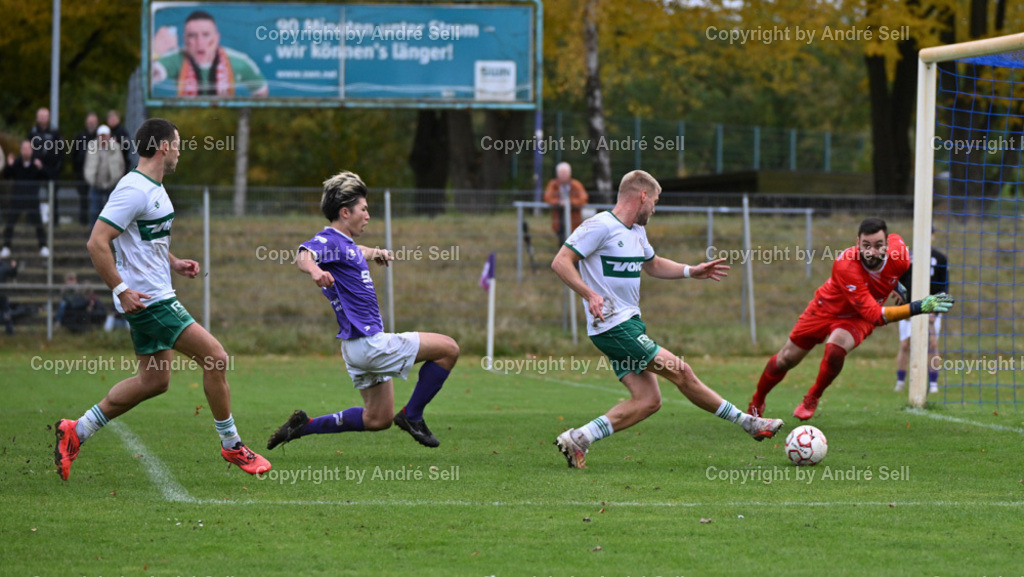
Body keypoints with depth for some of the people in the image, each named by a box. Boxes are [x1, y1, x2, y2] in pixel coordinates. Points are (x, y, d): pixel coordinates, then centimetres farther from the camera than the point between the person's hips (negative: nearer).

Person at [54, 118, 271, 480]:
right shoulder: (134, 190, -18)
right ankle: (231, 445, 2)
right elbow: (97, 243, -22)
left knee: (154, 381, 15)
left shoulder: (154, 188, 14)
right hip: (148, 300, -11)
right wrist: (121, 290, -24)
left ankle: (77, 431, 21)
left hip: (158, 298, 11)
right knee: (215, 358, -10)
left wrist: (175, 264, 14)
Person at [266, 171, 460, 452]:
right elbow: (305, 254, -37)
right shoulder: (329, 241, -14)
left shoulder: (346, 243, 16)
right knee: (448, 348, -8)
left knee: (378, 419, 18)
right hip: (368, 342, -10)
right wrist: (315, 271, -59)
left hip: (364, 345, 10)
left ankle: (304, 426, 16)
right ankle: (412, 415, -2)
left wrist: (373, 252, 21)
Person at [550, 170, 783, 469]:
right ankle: (748, 422, 0)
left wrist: (692, 271, 22)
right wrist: (590, 295, -29)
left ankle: (577, 439, 0)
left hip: (630, 324, 10)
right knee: (680, 371, -8)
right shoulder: (600, 226, -13)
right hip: (614, 328, -10)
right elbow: (561, 262, -17)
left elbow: (653, 265, 35)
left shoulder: (637, 231, 17)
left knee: (648, 401, -1)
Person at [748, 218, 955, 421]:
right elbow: (874, 314, -43)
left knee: (835, 346, -31)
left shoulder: (898, 252, -29)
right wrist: (918, 308, -52)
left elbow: (896, 239, 2)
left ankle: (812, 399, -5)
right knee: (786, 359, 9)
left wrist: (898, 287, 7)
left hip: (858, 319, 2)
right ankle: (757, 401, 39)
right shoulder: (845, 265, -41)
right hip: (826, 308, -1)